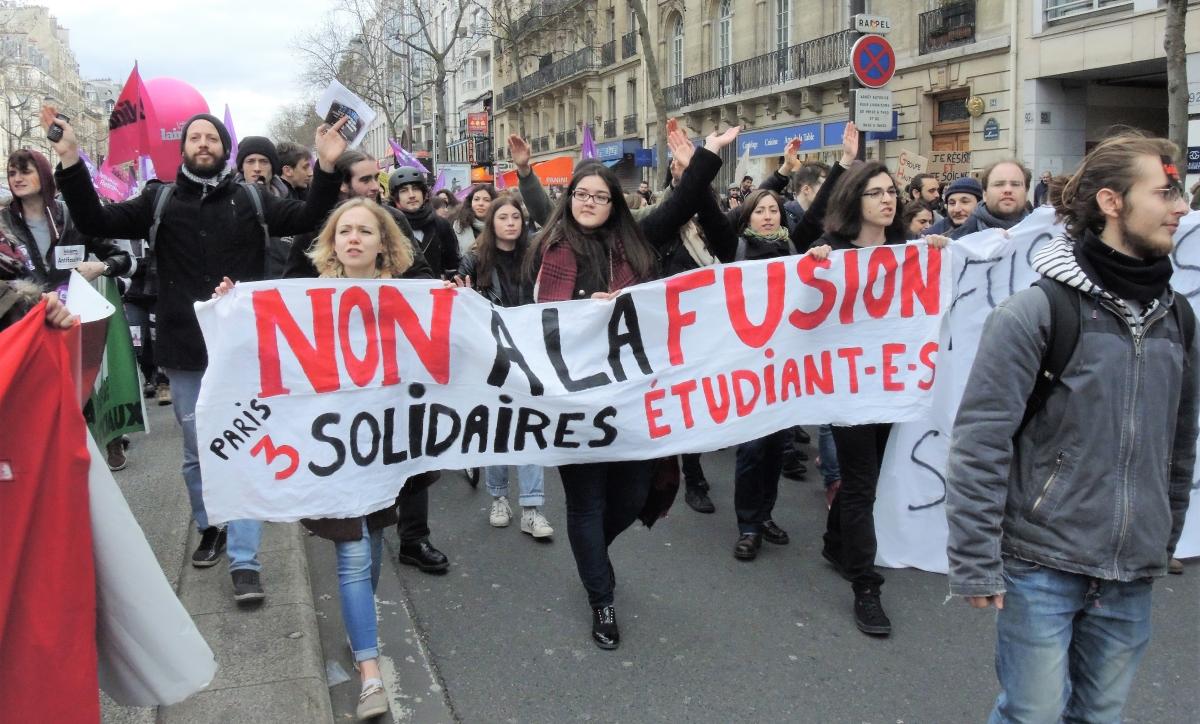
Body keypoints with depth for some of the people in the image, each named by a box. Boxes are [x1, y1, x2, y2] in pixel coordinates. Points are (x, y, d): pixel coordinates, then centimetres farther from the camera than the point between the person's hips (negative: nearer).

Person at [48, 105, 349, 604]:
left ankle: (244, 560, 4)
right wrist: (70, 162, -14)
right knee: (197, 452, 15)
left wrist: (327, 168, -20)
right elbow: (95, 222, -2)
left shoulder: (251, 200, 3)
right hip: (186, 353, 2)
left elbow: (308, 218, -6)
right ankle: (210, 527, 37)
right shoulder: (159, 201, 5)